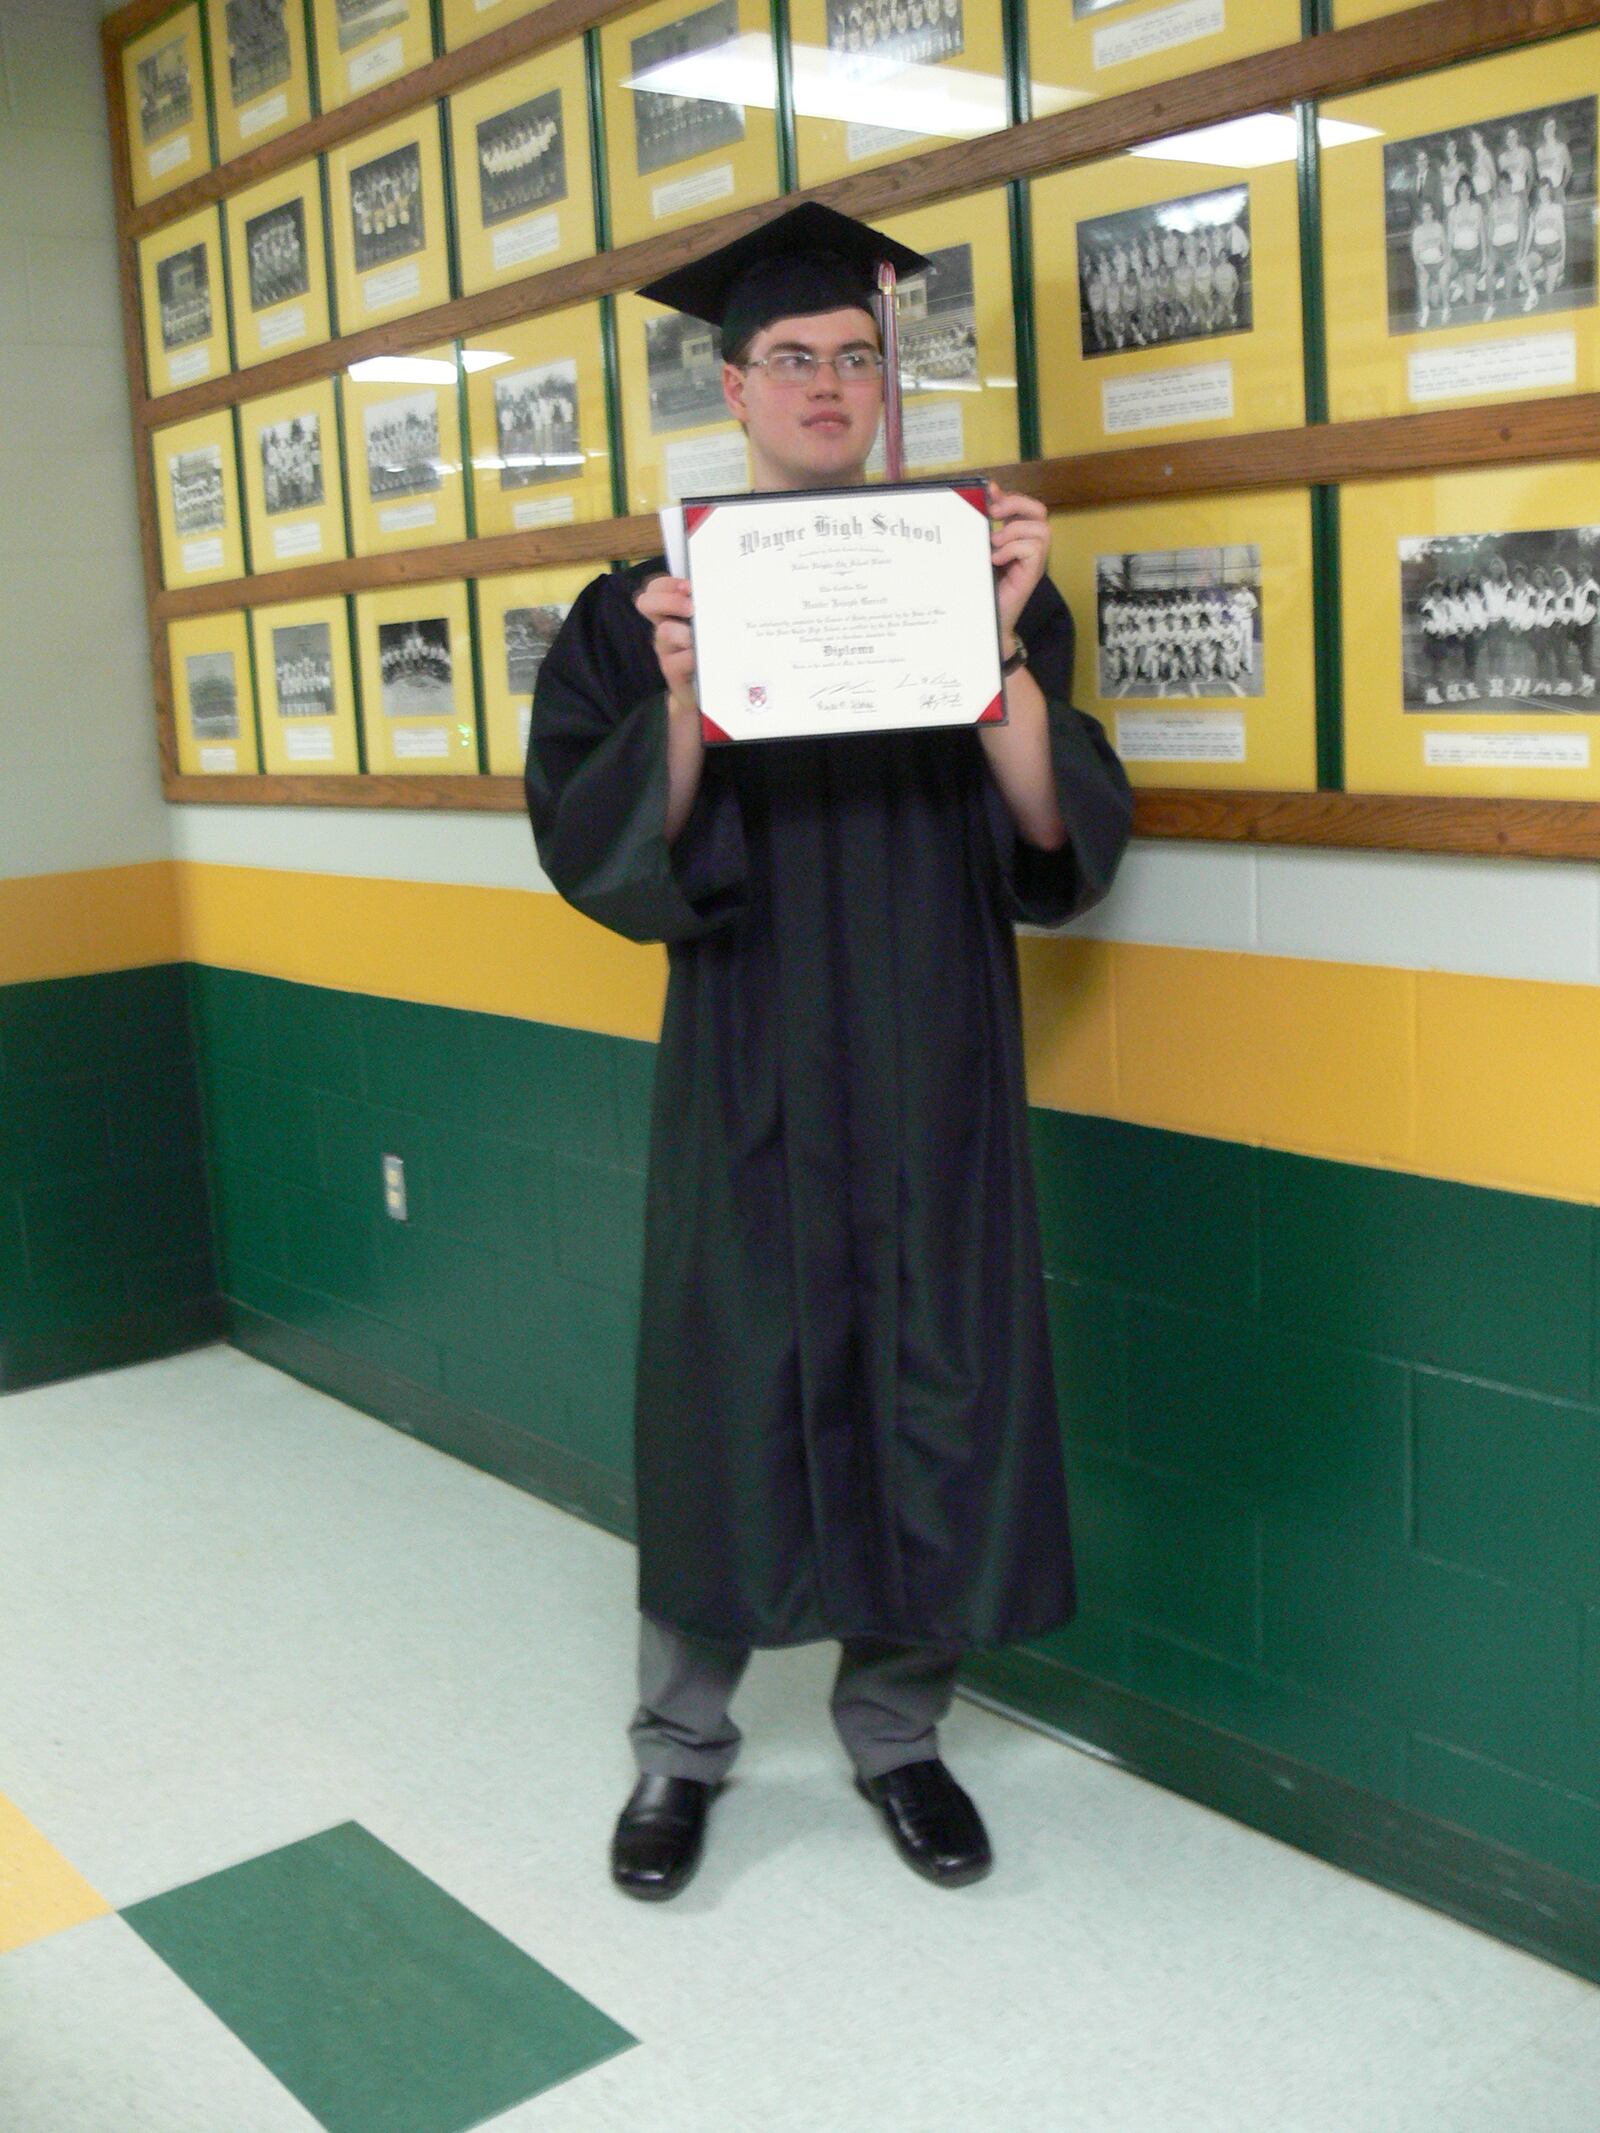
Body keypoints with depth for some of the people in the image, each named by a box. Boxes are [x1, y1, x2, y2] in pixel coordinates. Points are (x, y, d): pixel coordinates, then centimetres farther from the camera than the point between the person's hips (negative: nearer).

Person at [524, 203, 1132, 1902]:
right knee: (726, 1396, 5)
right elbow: (597, 851, -9)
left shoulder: (971, 577, 3)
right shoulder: (649, 609, 2)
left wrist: (1002, 646, -23)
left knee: (929, 1394, 7)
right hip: (746, 1079, -1)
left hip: (931, 1078, 1)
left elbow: (1059, 837, -8)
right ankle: (680, 1746, 25)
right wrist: (684, 700, -25)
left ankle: (895, 1729, 29)